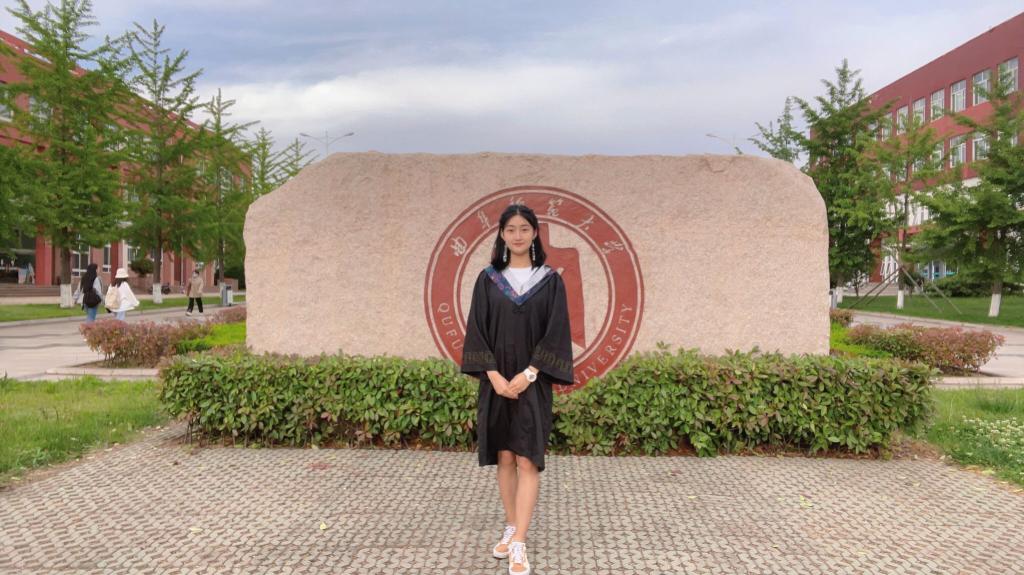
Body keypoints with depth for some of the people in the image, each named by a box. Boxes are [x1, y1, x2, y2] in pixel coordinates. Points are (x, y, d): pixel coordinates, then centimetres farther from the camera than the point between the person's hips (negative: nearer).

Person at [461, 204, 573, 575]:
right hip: (496, 382, 2)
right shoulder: (488, 280, 4)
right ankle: (511, 529, 22)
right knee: (504, 458, 8)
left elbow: (556, 332, -5)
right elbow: (477, 330, 0)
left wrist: (528, 375, -15)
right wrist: (494, 375, -12)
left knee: (526, 461, -6)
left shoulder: (550, 280, 1)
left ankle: (519, 545, -4)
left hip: (532, 382, -2)